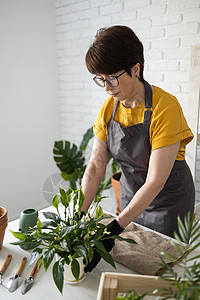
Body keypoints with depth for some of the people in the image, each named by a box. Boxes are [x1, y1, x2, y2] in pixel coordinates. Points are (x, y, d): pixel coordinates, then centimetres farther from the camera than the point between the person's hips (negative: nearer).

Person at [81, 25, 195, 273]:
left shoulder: (165, 107, -27)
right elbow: (96, 166, -9)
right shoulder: (108, 108, -8)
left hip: (168, 202, -5)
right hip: (131, 197, 5)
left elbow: (156, 181, -28)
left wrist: (115, 227, -30)